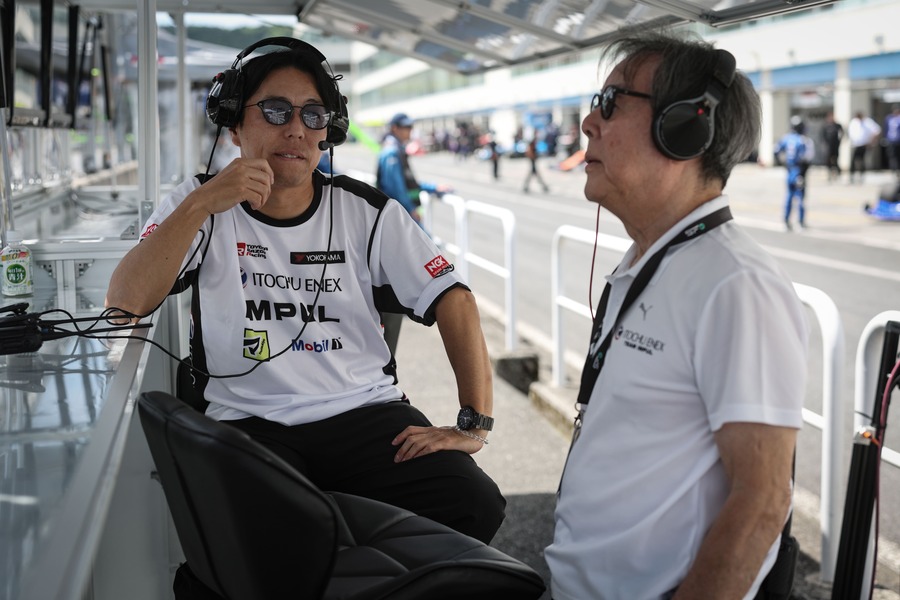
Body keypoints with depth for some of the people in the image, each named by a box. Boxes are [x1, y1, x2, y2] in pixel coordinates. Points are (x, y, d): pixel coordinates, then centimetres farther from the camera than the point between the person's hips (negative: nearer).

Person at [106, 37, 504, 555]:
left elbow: (453, 301, 1)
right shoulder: (199, 207, 7)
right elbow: (124, 304, -7)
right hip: (249, 420, -1)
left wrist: (475, 425, -10)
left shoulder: (365, 212, 7)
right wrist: (201, 205, -17)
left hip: (366, 410, 2)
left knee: (473, 506, -23)